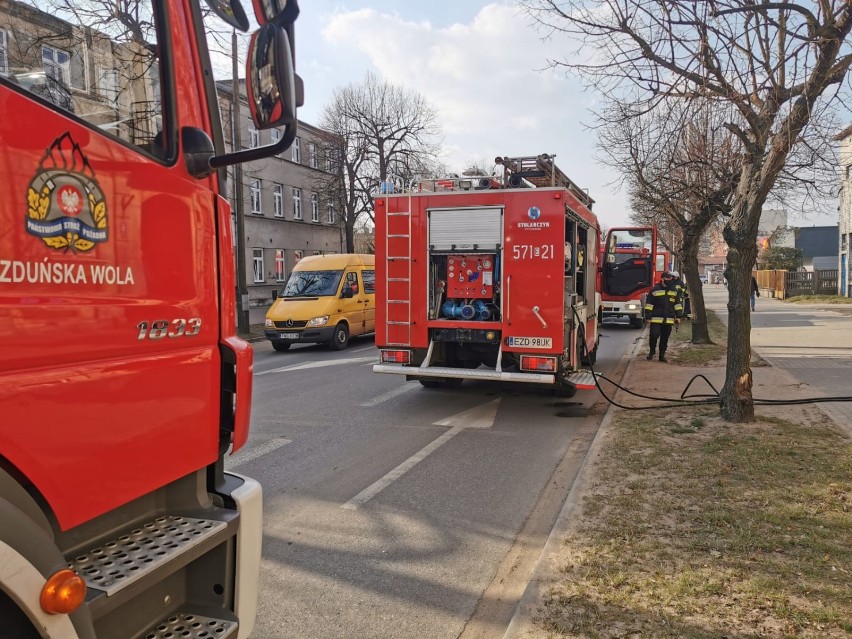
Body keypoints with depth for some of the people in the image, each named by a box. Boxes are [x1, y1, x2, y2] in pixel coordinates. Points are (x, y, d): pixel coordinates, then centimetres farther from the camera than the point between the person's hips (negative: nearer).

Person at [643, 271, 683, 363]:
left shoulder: (674, 290, 10)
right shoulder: (654, 290, -2)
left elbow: (677, 304, 15)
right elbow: (649, 303, -1)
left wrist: (678, 316, 9)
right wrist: (648, 315, -5)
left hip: (669, 319, 4)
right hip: (656, 318, -4)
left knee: (665, 338, 7)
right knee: (654, 335, -10)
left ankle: (662, 355, 18)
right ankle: (652, 351, 15)